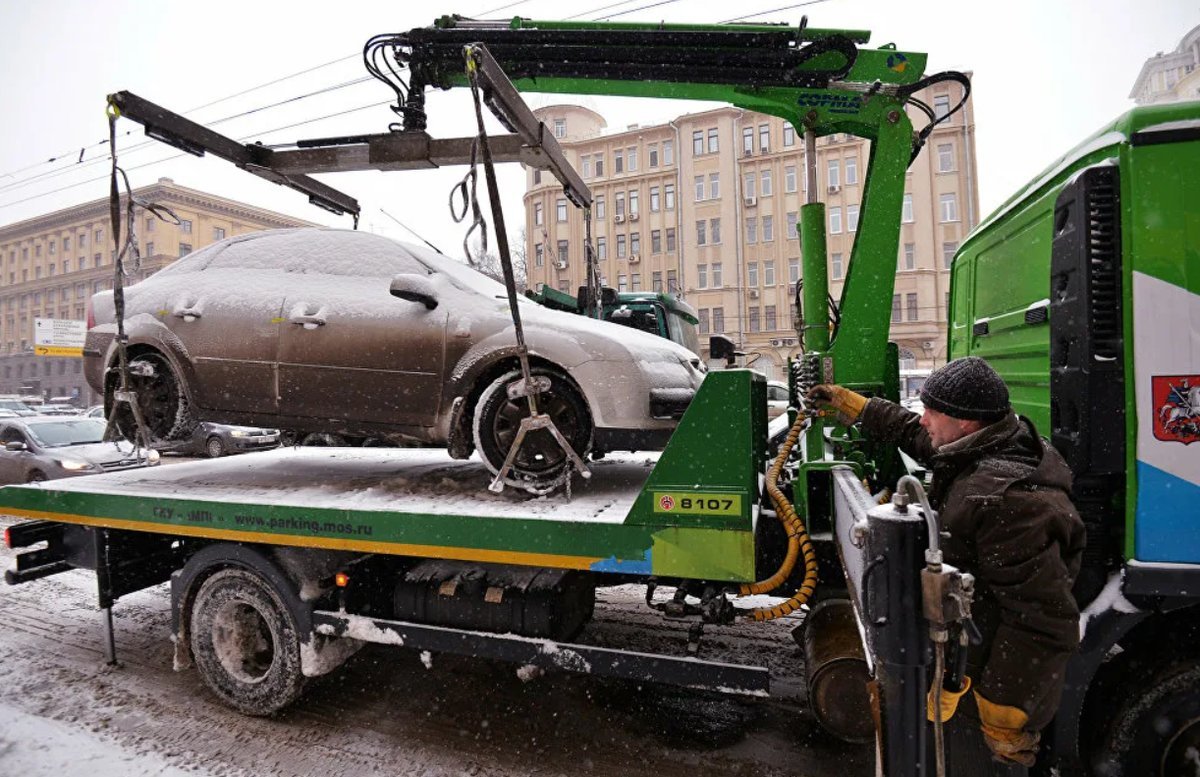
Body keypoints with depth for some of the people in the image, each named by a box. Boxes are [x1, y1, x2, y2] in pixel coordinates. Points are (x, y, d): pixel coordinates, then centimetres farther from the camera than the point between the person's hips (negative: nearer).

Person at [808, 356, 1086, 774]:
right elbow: (912, 433, 17)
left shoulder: (1006, 499, -33)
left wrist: (1004, 716, -23)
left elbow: (1045, 621, -31)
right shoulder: (975, 453, -3)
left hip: (984, 690, -9)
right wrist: (847, 403, 22)